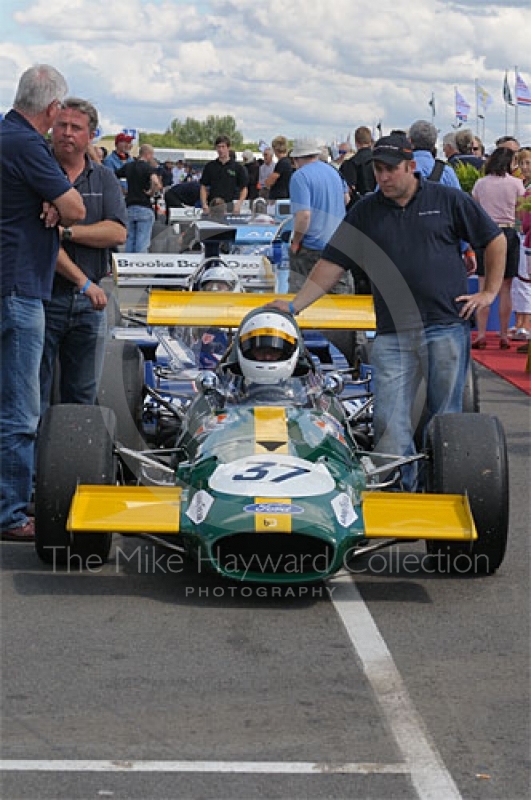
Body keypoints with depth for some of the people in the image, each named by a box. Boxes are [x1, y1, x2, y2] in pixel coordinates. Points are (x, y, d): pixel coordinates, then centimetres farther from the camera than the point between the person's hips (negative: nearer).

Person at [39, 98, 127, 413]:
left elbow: (118, 233, -3)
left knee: (83, 397, 10)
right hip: (44, 296, -4)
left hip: (89, 303, 4)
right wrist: (84, 282, -16)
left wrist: (66, 231, -16)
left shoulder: (105, 179, 11)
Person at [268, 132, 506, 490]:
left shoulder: (449, 200, 4)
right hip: (392, 334, 2)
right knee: (389, 419, -6)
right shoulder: (365, 212, 10)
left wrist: (489, 292, 5)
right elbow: (332, 266, 9)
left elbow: (496, 240, 12)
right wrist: (294, 305, 0)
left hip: (447, 327, -2)